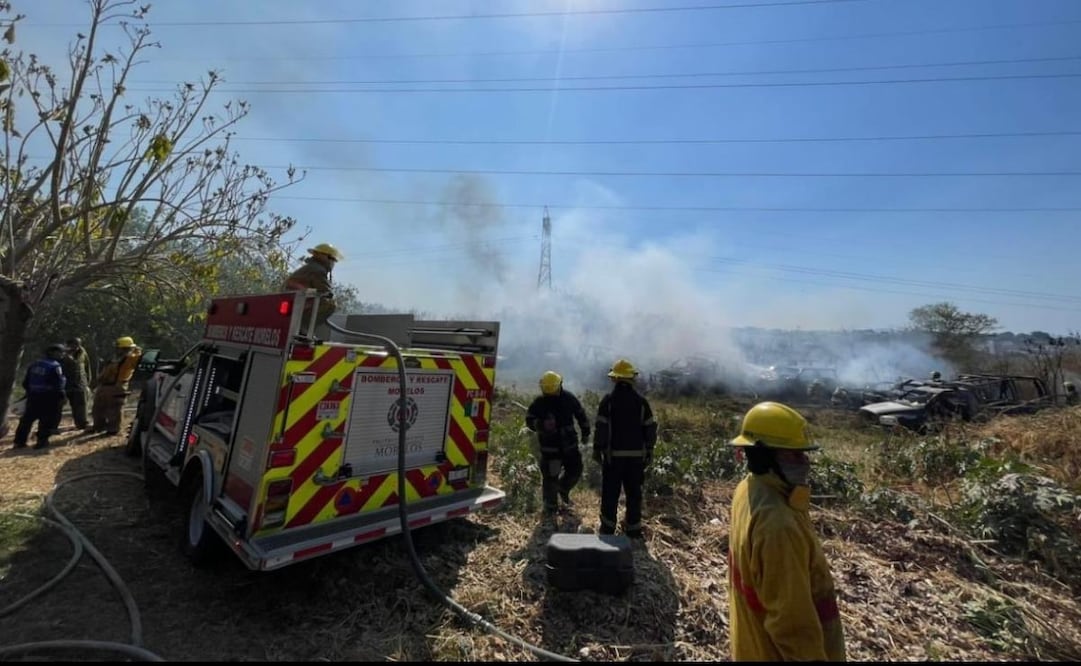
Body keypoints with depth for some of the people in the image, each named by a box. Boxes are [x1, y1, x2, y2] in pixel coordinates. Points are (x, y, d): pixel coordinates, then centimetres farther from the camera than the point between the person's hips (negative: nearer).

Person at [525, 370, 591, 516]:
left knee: (575, 470, 10)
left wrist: (585, 433, 14)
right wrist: (542, 424, -29)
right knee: (550, 476, -1)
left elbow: (581, 415, 10)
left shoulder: (569, 398, -3)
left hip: (569, 444, 3)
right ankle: (550, 506, 20)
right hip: (549, 446, -3)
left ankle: (563, 490, 41)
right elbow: (529, 420, -9)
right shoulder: (538, 403, -9)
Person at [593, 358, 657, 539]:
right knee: (634, 493, 13)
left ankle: (608, 527, 16)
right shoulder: (641, 401, -1)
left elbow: (600, 428, -10)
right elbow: (650, 428, 2)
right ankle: (633, 529, 21)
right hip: (636, 454, 2)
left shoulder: (608, 400, -9)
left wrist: (597, 449, -1)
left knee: (610, 493, 9)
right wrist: (649, 450, 12)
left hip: (613, 454, -2)